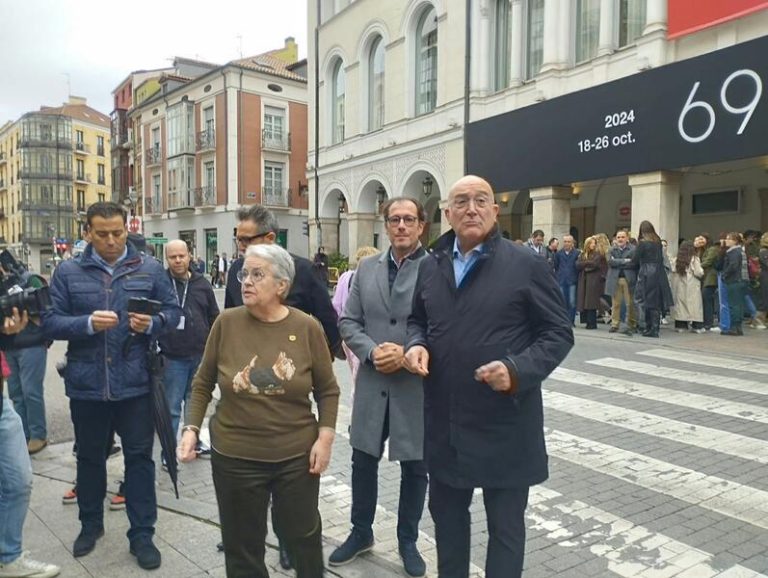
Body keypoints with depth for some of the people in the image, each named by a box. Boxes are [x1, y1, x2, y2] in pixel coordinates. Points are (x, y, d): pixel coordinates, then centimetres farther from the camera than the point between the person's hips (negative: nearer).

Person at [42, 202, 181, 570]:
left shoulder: (150, 269, 1)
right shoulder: (68, 272, 1)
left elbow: (173, 311, 4)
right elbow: (50, 322, -2)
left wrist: (152, 324, -18)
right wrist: (88, 323, -20)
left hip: (134, 383, -1)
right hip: (86, 384, 1)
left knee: (139, 457, 7)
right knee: (90, 456, 18)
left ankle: (142, 535, 20)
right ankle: (91, 524, 39)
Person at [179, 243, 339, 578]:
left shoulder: (307, 327, -8)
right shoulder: (227, 323, -7)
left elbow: (327, 390, 1)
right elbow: (203, 383, 4)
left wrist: (325, 437, -8)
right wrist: (192, 428, -5)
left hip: (296, 455, 0)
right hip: (235, 456, 1)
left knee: (303, 537, 16)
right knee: (242, 545, 15)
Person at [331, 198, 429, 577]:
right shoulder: (367, 269, 6)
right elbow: (348, 321, 5)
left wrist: (408, 353, -19)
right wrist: (372, 350, -12)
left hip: (418, 385, -3)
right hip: (372, 382, 4)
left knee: (414, 467, 12)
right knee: (363, 460, 15)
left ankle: (408, 541, 33)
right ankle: (361, 532, 37)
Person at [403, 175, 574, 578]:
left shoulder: (527, 264, -8)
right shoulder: (429, 266, 7)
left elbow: (558, 332, -6)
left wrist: (518, 369, -22)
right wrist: (417, 344, -3)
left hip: (504, 421, -4)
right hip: (444, 421, 5)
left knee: (505, 524, 13)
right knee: (445, 512, 22)